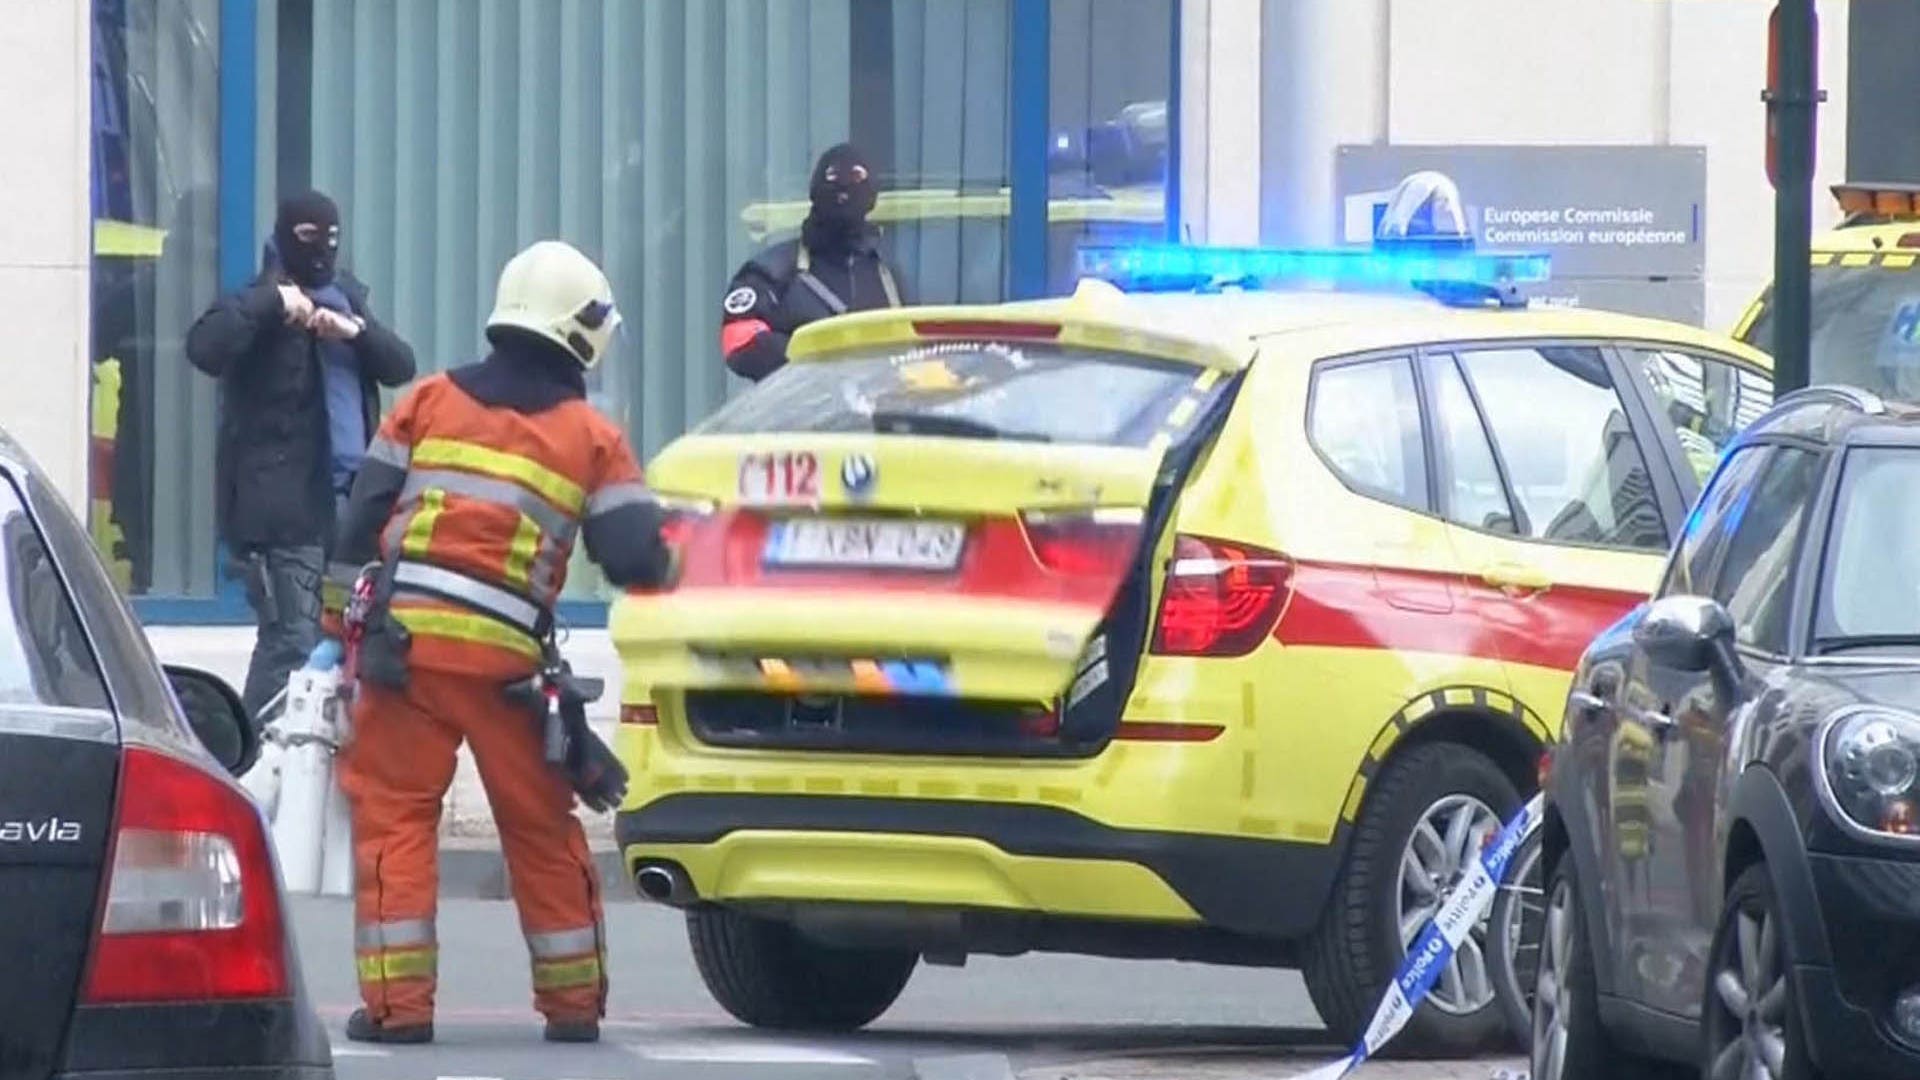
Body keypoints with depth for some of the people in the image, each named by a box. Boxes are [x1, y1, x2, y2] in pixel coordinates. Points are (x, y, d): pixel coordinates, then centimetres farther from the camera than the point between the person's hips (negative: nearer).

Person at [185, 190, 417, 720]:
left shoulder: (346, 299, 19)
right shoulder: (260, 308, -3)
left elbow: (400, 366, 10)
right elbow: (206, 347, -22)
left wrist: (357, 331, -7)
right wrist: (272, 304, -21)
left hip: (348, 498, 7)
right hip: (284, 503, -7)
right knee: (292, 642, -14)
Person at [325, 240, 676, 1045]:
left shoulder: (429, 402, 12)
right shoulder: (593, 439, 7)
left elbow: (361, 520, 8)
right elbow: (635, 560, -1)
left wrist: (339, 629, 13)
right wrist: (658, 562, 23)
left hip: (404, 638, 0)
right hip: (505, 656, 0)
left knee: (393, 814, 3)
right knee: (541, 827, 14)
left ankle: (398, 1001, -4)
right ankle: (573, 1001, 21)